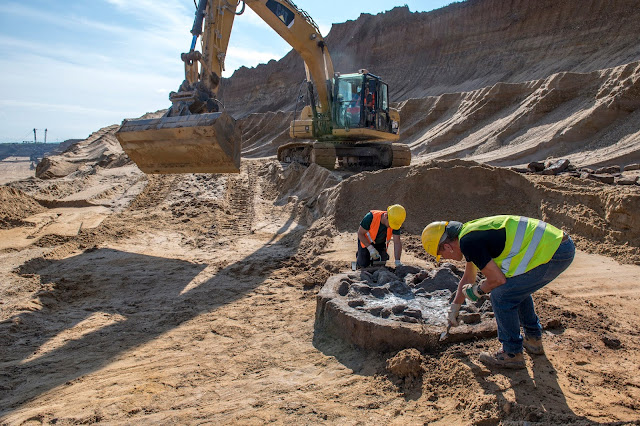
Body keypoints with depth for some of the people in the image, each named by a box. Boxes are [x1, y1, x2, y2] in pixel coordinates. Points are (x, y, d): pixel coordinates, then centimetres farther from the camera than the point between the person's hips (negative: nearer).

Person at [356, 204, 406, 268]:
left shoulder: (395, 223, -28)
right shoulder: (371, 217, -37)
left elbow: (397, 242, -25)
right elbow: (360, 233, -25)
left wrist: (397, 261, -34)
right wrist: (370, 248, -31)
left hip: (381, 243, 3)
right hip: (366, 241, -3)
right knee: (363, 265, -7)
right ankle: (359, 254, 25)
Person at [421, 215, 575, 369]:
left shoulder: (467, 242, -14)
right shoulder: (471, 230, 18)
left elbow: (498, 279, -15)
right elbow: (468, 279, 32)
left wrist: (476, 291, 5)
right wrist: (454, 308, 42)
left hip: (550, 252, -10)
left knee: (500, 296, -3)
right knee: (516, 288, 27)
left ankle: (512, 353, 12)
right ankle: (533, 340, 37)